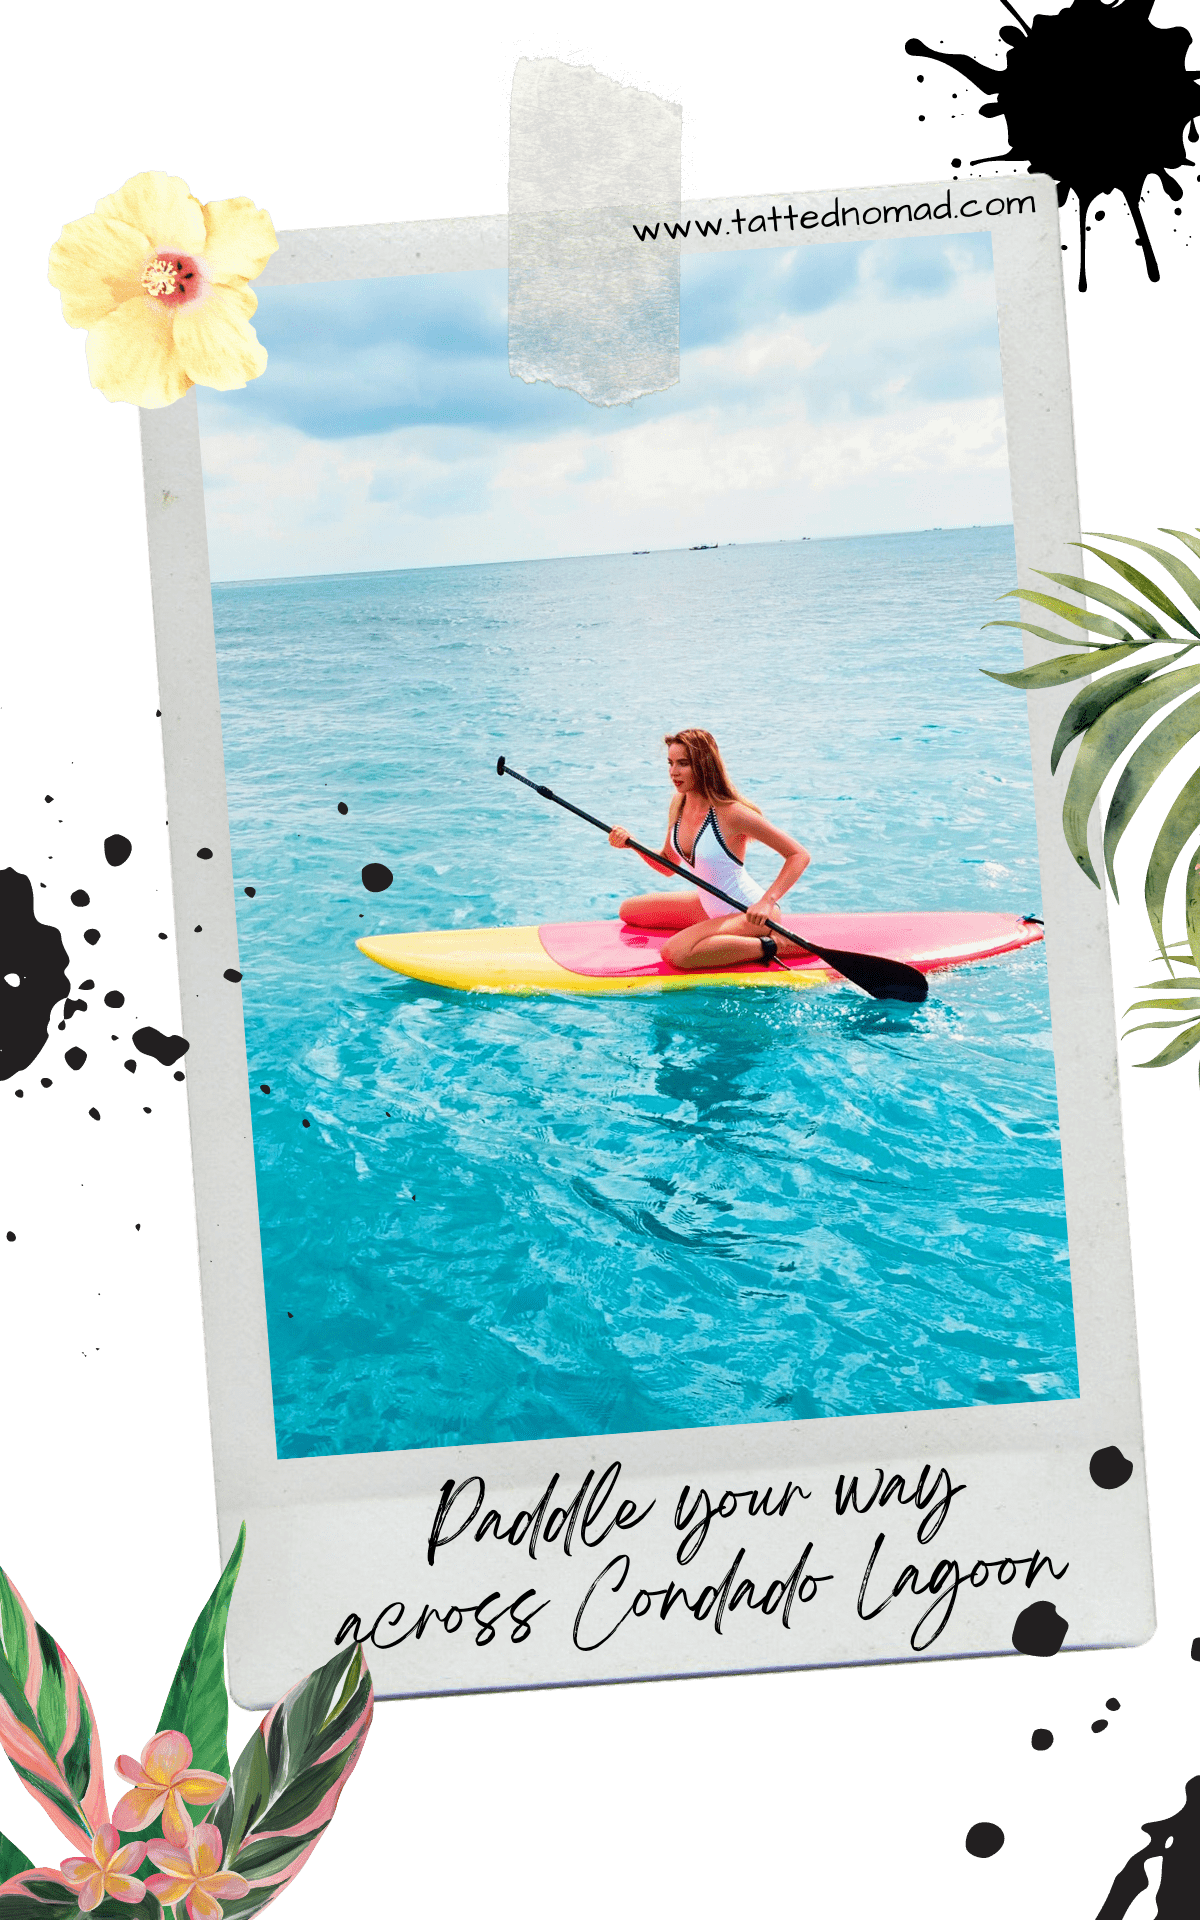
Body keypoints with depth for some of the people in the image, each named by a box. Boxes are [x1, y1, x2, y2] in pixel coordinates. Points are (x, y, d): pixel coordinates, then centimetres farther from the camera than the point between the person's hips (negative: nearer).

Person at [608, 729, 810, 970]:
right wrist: (633, 844, -7)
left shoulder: (731, 813, -26)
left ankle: (771, 945, -14)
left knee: (676, 952, -31)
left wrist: (767, 902, -33)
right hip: (710, 907, 9)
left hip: (748, 914, -9)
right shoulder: (679, 805, -2)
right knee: (629, 910, 19)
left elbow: (799, 856, -22)